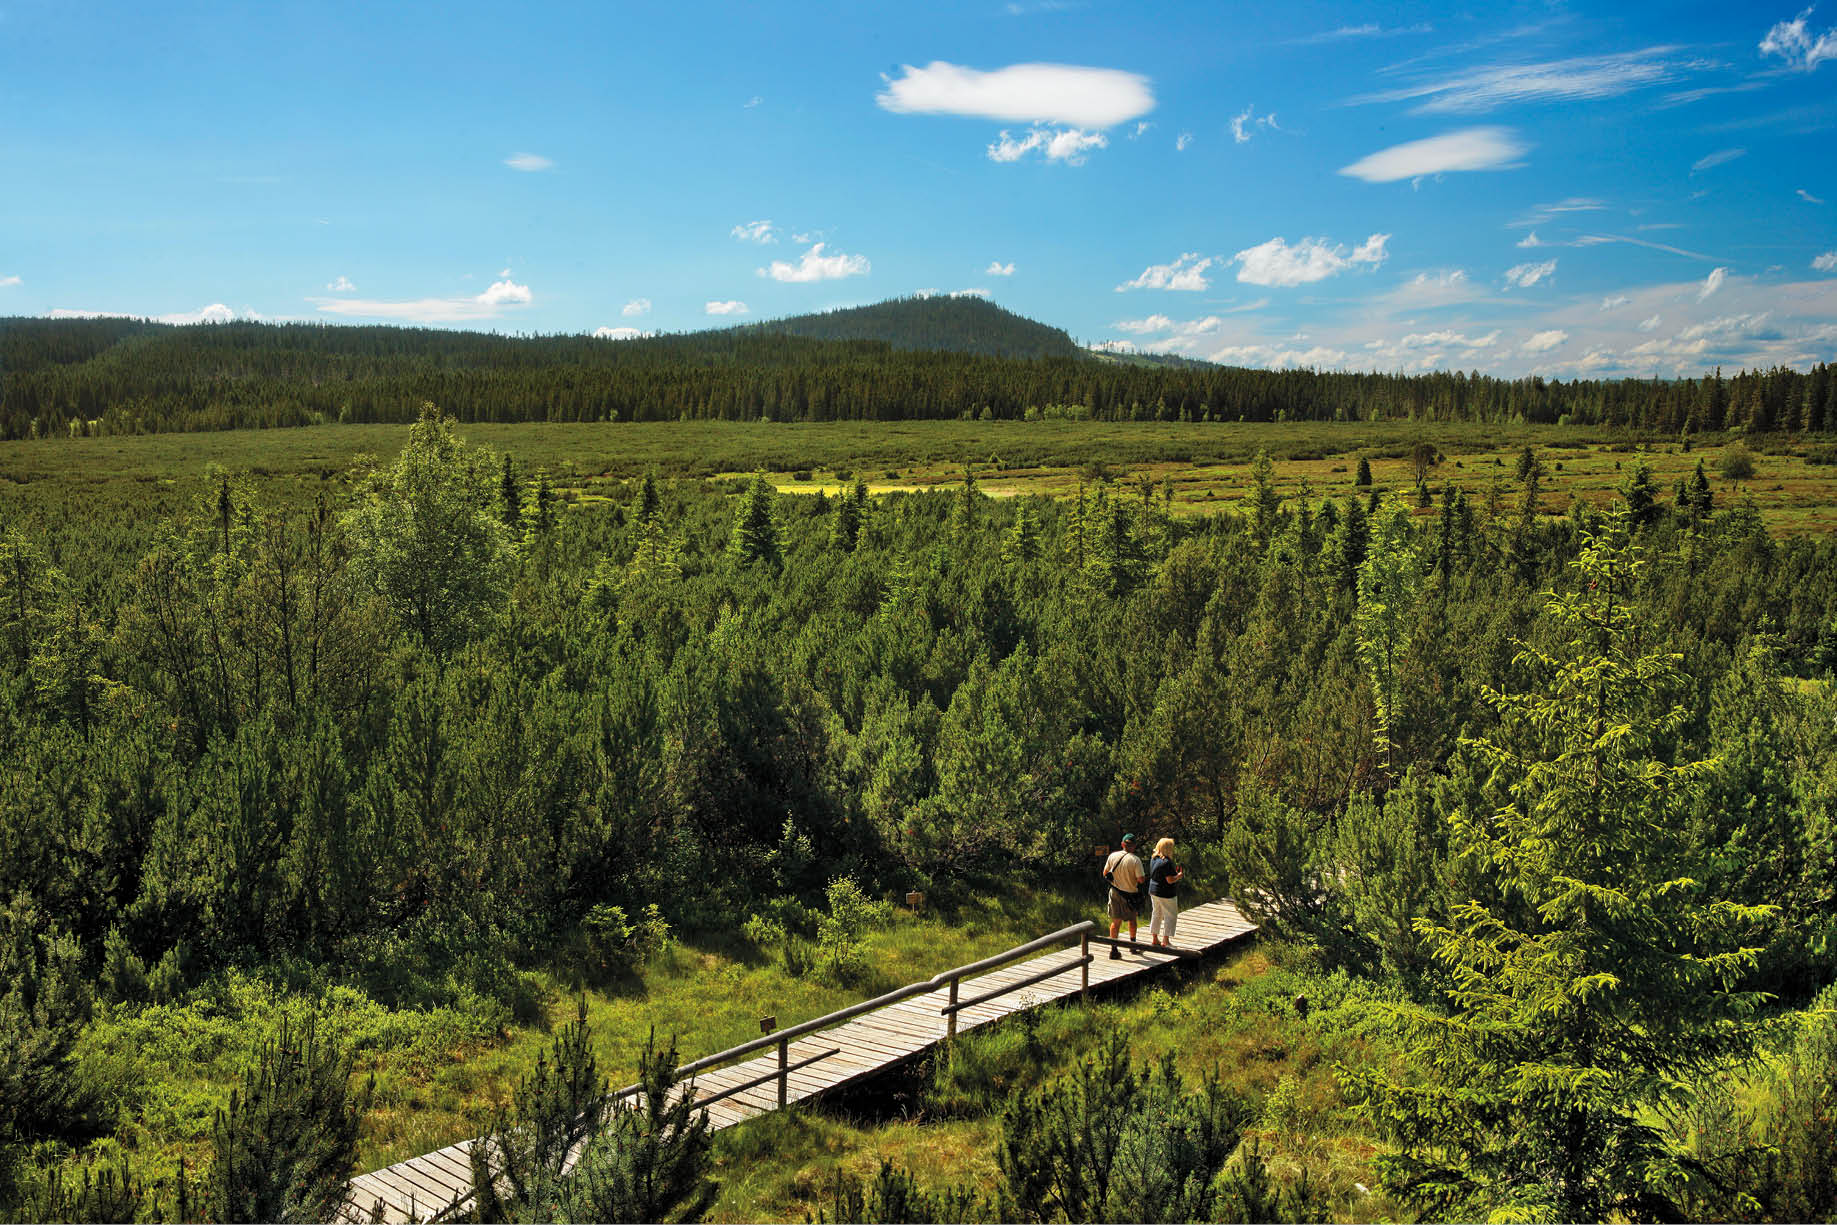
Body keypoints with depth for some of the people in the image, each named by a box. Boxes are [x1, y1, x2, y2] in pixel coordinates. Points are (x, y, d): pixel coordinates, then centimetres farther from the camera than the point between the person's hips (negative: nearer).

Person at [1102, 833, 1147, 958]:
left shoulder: (1113, 856, -6)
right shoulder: (1135, 860, -18)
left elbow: (1105, 874, 3)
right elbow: (1141, 879, -19)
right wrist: (1145, 876, 3)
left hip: (1115, 893, 3)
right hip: (1130, 895, -2)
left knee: (1116, 921, 7)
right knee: (1132, 920, 20)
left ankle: (1113, 949, 2)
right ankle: (1133, 943, 35)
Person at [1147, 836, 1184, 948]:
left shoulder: (1153, 859, 6)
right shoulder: (1166, 862, -22)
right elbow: (1170, 880, -22)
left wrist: (1174, 872, 16)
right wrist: (1179, 875, -4)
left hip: (1153, 891, 9)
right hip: (1165, 894, -9)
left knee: (1157, 915, 17)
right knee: (1170, 916, 2)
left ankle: (1154, 939, 23)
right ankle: (1166, 941, 3)